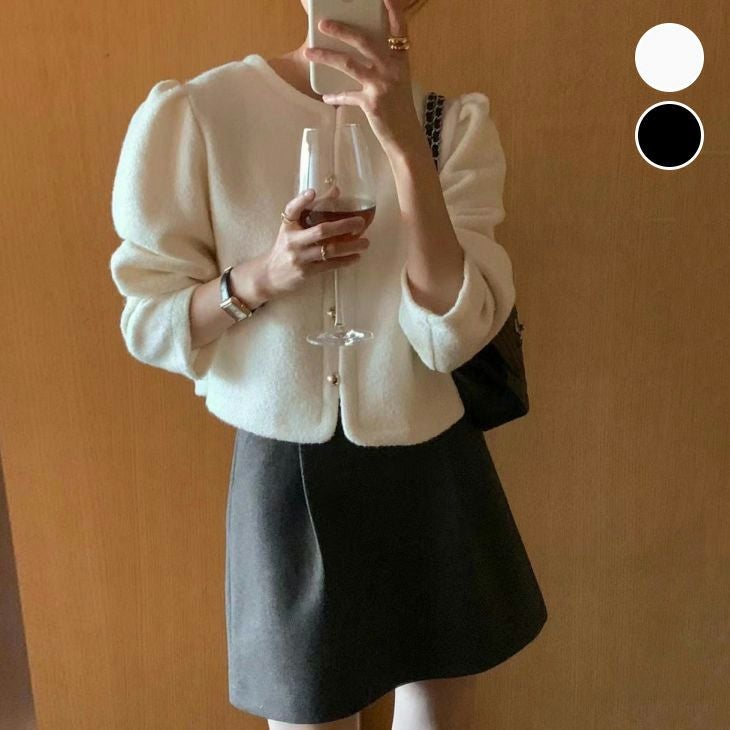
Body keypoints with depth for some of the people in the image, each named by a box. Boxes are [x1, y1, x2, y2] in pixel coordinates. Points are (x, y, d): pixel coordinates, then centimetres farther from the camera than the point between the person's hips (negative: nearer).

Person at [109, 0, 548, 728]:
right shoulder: (196, 111, -10)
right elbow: (150, 323, -5)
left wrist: (405, 143, -26)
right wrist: (263, 275, -23)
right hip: (287, 476, -1)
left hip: (431, 471, 2)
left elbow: (453, 333, -18)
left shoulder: (456, 123, -6)